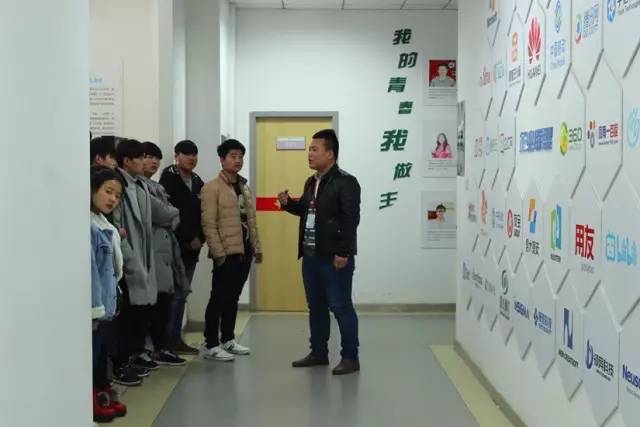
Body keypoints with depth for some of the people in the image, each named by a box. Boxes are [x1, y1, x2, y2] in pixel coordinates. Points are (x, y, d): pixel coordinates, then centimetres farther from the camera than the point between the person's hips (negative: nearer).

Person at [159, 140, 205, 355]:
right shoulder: (169, 179, -7)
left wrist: (199, 238, -1)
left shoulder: (197, 182, 16)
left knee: (182, 294, 11)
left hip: (192, 247, 7)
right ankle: (168, 341, -1)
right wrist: (189, 238, -12)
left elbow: (202, 213, 14)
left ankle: (176, 339, 17)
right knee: (173, 294, -7)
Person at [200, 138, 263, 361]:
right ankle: (210, 344, 6)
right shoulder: (212, 187, -9)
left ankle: (228, 340, 23)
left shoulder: (244, 186, 15)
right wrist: (218, 252, -17)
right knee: (219, 297, -2)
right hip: (226, 252, -7)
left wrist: (256, 247, 13)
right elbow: (208, 224, -14)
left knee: (233, 297, 14)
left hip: (244, 251, 7)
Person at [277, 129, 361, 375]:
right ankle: (318, 352, 28)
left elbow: (351, 219, -17)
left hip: (334, 258, -9)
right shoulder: (311, 182, 14)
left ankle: (350, 357, 7)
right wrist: (288, 203, 8)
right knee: (316, 306, 16)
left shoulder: (345, 182, -12)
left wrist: (343, 252, -21)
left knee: (341, 307, -2)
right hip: (311, 256, 9)